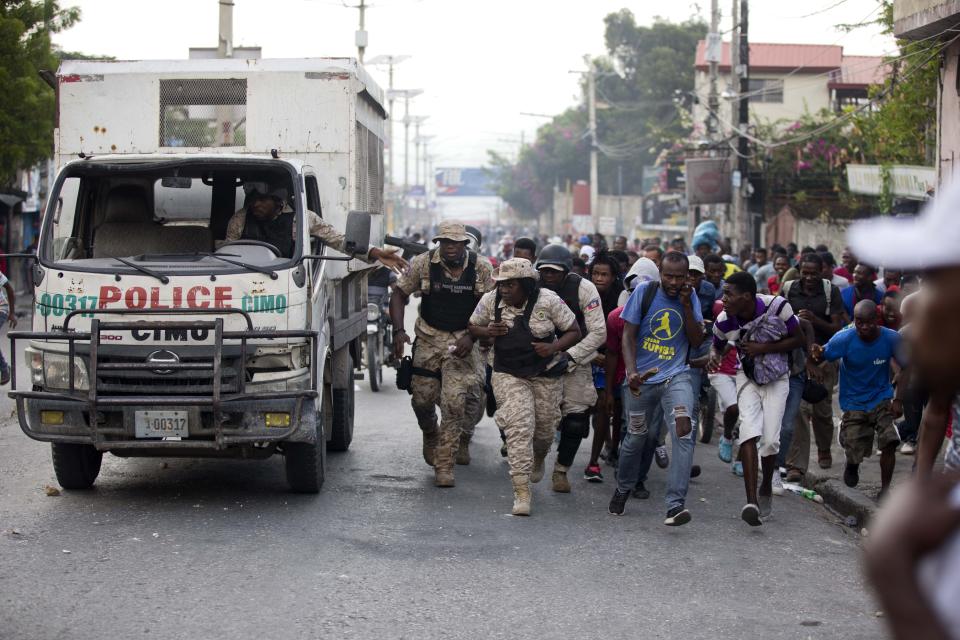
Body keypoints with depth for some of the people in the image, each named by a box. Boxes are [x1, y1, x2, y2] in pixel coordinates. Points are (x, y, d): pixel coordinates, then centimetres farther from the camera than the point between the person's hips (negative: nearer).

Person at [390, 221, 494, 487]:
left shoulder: (481, 269, -7)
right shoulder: (423, 263, -8)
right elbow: (399, 294, -1)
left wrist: (471, 336, -15)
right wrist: (398, 330, -13)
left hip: (462, 341, -1)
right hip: (429, 338, 1)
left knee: (454, 404, -11)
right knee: (422, 399, 5)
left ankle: (444, 466, -2)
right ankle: (430, 435, 40)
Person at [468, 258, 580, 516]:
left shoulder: (548, 301, -14)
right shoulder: (491, 301, -8)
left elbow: (574, 331, -5)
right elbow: (472, 327, 8)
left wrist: (554, 347, -23)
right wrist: (487, 332, -15)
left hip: (545, 375, 0)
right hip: (508, 375, 0)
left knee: (544, 428, 14)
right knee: (519, 427, -16)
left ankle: (538, 459, 51)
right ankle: (521, 492, -16)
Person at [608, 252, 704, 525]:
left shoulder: (691, 297, 1)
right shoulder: (644, 292, -6)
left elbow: (696, 341, -2)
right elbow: (628, 336, -6)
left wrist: (686, 305, -13)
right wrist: (631, 371, -20)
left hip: (676, 376, 0)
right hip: (642, 378, 0)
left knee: (684, 433, -20)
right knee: (636, 437, 12)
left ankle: (675, 504, -23)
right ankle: (623, 489, 40)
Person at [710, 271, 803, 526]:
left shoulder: (777, 307, -23)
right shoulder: (724, 321, -16)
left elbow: (798, 340, -10)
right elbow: (717, 347, 4)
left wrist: (765, 348, -23)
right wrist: (714, 358, -20)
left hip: (776, 378, -1)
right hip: (748, 377, 1)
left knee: (770, 439, -8)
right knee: (749, 431, -19)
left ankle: (766, 489, 21)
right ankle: (752, 501, -25)